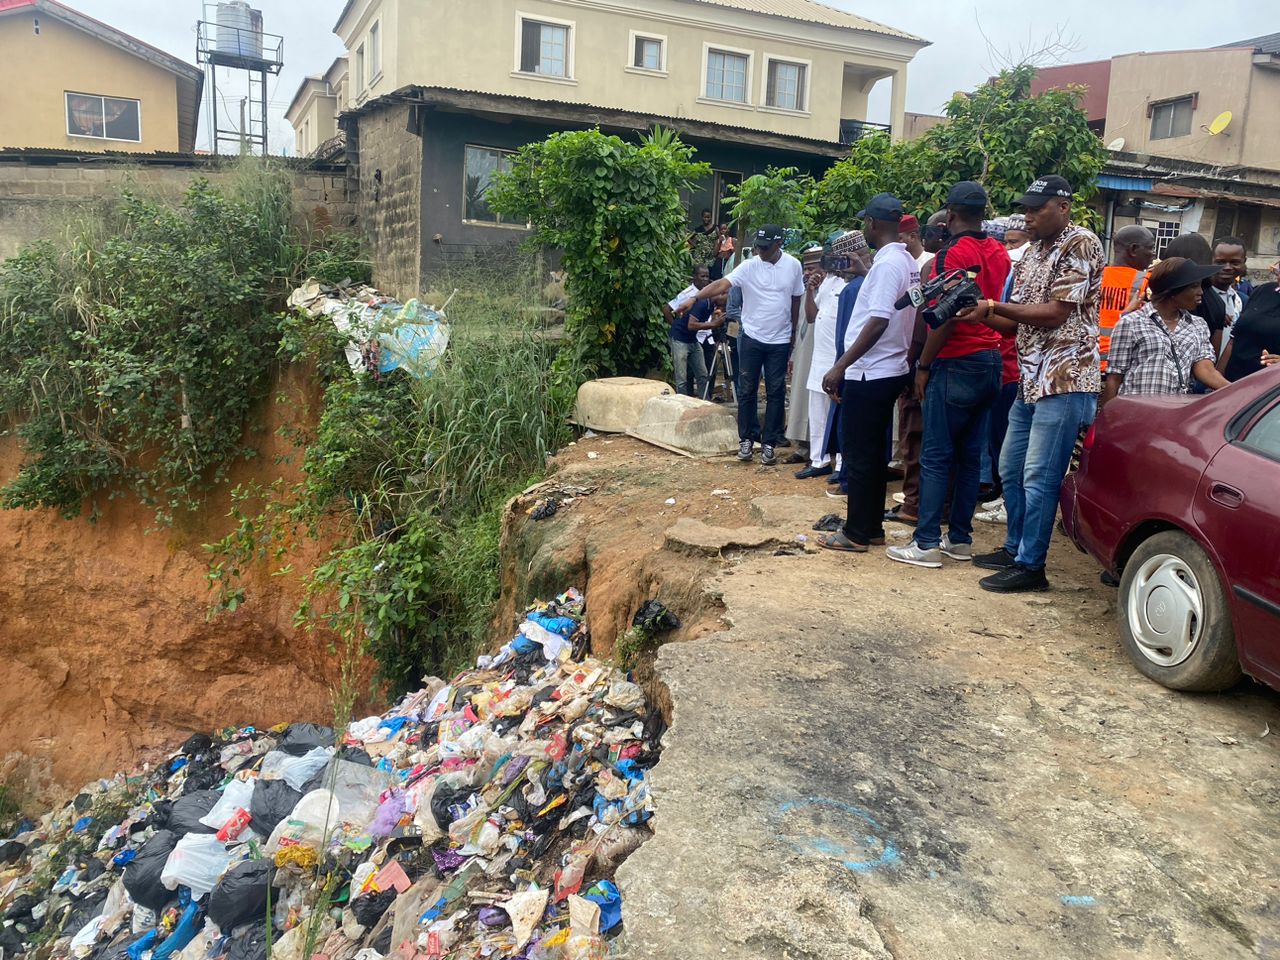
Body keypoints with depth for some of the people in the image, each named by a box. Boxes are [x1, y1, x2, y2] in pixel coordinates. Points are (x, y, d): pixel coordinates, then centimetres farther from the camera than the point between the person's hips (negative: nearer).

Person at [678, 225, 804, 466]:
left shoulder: (793, 266, -4)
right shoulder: (748, 266, -9)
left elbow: (796, 300, 7)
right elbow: (722, 284, -21)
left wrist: (794, 332, 11)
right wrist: (695, 298, -35)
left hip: (780, 341, 1)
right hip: (752, 338, 0)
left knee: (776, 393, 4)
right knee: (747, 390, 4)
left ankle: (769, 443, 13)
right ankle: (746, 439, 17)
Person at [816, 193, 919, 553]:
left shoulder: (887, 263, -17)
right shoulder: (908, 262, 12)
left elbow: (878, 322, -24)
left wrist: (840, 366, -23)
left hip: (869, 374, -10)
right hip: (890, 371, 10)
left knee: (859, 455, -1)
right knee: (873, 453, 16)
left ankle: (856, 534, 7)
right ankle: (872, 527, 23)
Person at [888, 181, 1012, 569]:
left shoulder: (953, 254, -13)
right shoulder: (999, 253, 11)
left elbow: (946, 319, -17)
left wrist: (924, 366, -11)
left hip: (956, 364, -8)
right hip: (991, 362, 8)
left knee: (936, 457, -4)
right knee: (970, 456, 11)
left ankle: (927, 544, -2)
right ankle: (960, 539, 17)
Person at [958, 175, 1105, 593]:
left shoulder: (1081, 244, -9)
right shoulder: (1032, 253, 17)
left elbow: (1056, 313, -16)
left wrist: (996, 306, -14)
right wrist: (980, 315, -4)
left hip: (1065, 379, -9)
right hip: (1032, 379, 9)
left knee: (1039, 476, -7)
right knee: (1011, 468, 15)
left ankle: (1030, 565, 2)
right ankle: (1014, 548, 29)